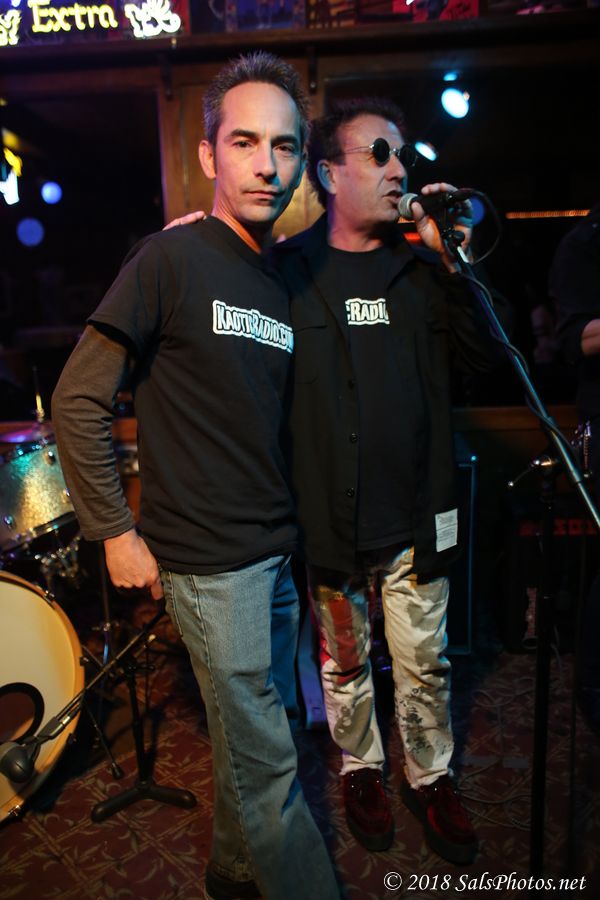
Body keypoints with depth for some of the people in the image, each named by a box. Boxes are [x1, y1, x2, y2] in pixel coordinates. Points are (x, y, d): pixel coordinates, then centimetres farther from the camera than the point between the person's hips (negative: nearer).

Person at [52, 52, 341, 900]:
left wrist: (294, 522, 10)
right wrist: (116, 533, -12)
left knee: (255, 728, 22)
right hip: (207, 560, -7)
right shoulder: (171, 259, -11)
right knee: (268, 756, 5)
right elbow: (77, 401, -12)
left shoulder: (283, 280, 9)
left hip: (277, 550, 7)